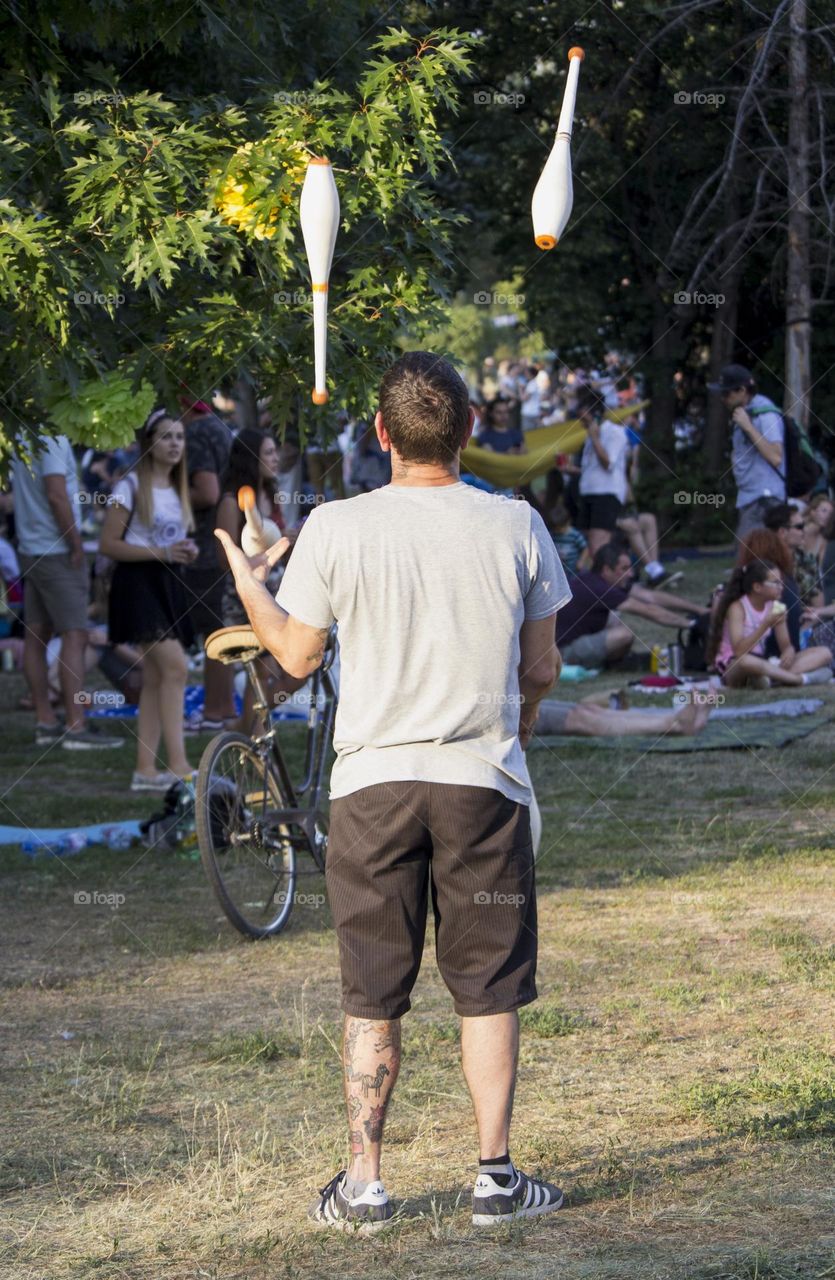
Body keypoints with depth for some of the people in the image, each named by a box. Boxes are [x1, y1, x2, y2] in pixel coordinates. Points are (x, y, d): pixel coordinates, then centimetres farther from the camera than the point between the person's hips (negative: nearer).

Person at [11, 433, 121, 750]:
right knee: (74, 636, -8)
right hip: (57, 551, -9)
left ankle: (45, 722, 15)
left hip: (30, 549, 9)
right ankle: (75, 727, -11)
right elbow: (56, 495, -22)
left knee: (36, 635, 10)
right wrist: (76, 544, -14)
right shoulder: (53, 439, -16)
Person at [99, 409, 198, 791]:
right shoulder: (131, 487, -7)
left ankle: (146, 768, 8)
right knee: (175, 667, -19)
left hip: (170, 585, 8)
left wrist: (187, 553, 3)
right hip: (139, 583, -8)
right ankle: (178, 765, -23)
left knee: (156, 677, 6)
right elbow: (108, 544, -11)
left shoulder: (179, 488, 16)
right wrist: (160, 553, -19)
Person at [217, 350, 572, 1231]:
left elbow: (297, 655, 4)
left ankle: (363, 1184, 10)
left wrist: (248, 585, 22)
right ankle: (496, 1176, 9)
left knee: (371, 996, 8)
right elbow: (541, 670, 5)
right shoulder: (515, 527, -3)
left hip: (373, 782, 0)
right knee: (489, 989, 9)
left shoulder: (336, 529, -6)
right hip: (485, 780, 0)